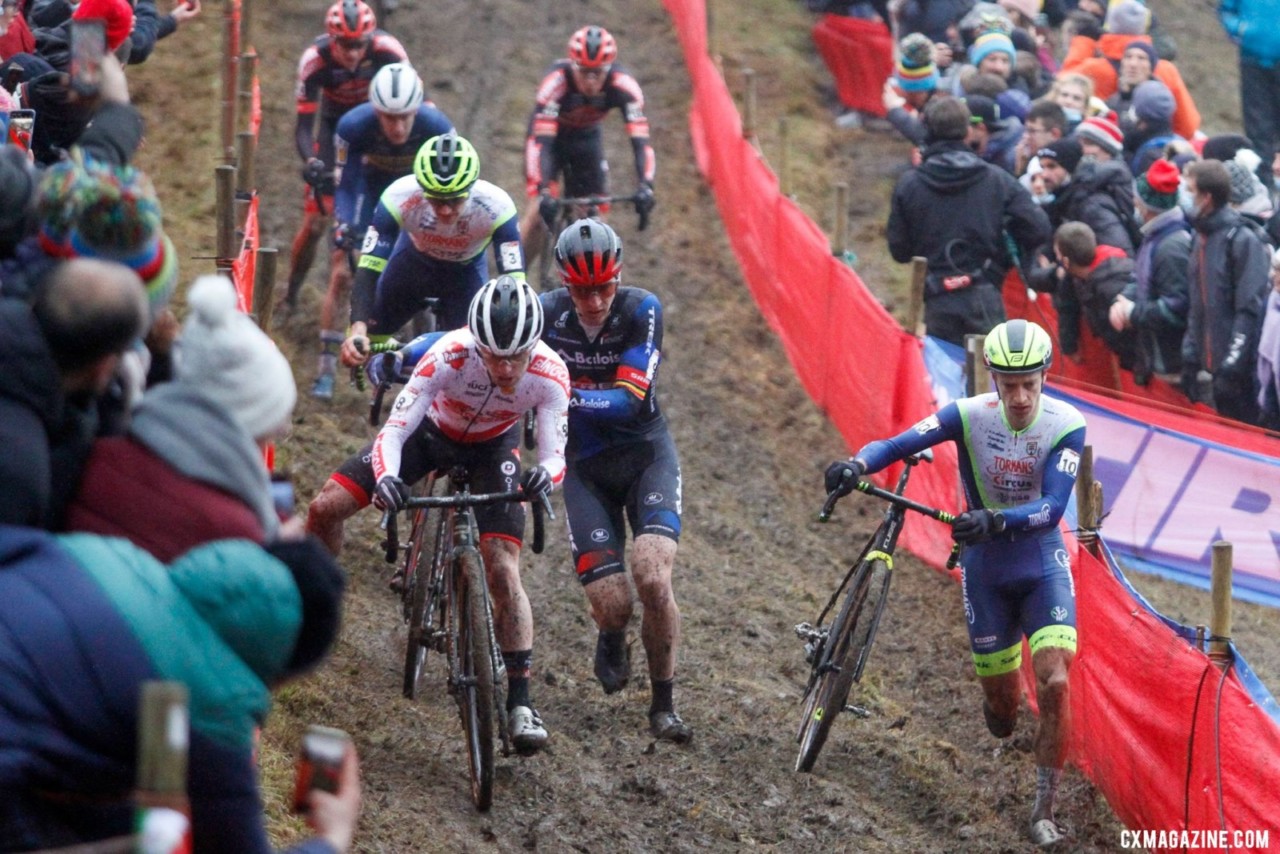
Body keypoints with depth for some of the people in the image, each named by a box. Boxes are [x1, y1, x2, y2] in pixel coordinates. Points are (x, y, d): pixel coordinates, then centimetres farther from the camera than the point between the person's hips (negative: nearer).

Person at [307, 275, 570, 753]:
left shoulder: (549, 374, -33)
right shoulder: (450, 356, -38)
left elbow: (554, 453, -30)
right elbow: (395, 427, -37)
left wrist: (545, 475, -55)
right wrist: (386, 476, -58)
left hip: (492, 449, 0)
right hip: (432, 431, 0)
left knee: (503, 573, -16)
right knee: (325, 508, -10)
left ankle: (520, 702, -7)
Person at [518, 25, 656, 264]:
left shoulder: (623, 85, -32)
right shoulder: (556, 81, -38)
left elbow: (640, 139, -36)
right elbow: (539, 140, -42)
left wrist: (645, 186, -51)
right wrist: (541, 191, -53)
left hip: (587, 137, 2)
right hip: (552, 136, -2)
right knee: (538, 211, -18)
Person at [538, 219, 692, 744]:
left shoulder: (641, 310, -17)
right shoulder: (546, 313, -13)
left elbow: (630, 402, -26)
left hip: (645, 454, -1)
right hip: (584, 466, 1)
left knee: (652, 577, -24)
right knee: (612, 606, -11)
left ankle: (663, 707, -6)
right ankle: (611, 643, 29)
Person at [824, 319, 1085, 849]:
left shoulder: (1067, 426, -19)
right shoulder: (969, 416, -16)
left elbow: (1052, 506, -29)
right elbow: (898, 445, -24)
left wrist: (995, 520, -46)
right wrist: (857, 464, -45)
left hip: (1043, 567, -1)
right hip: (985, 569, 1)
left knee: (1054, 684, -19)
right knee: (1000, 699, 8)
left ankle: (1044, 813, -7)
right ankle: (1002, 719, 49)